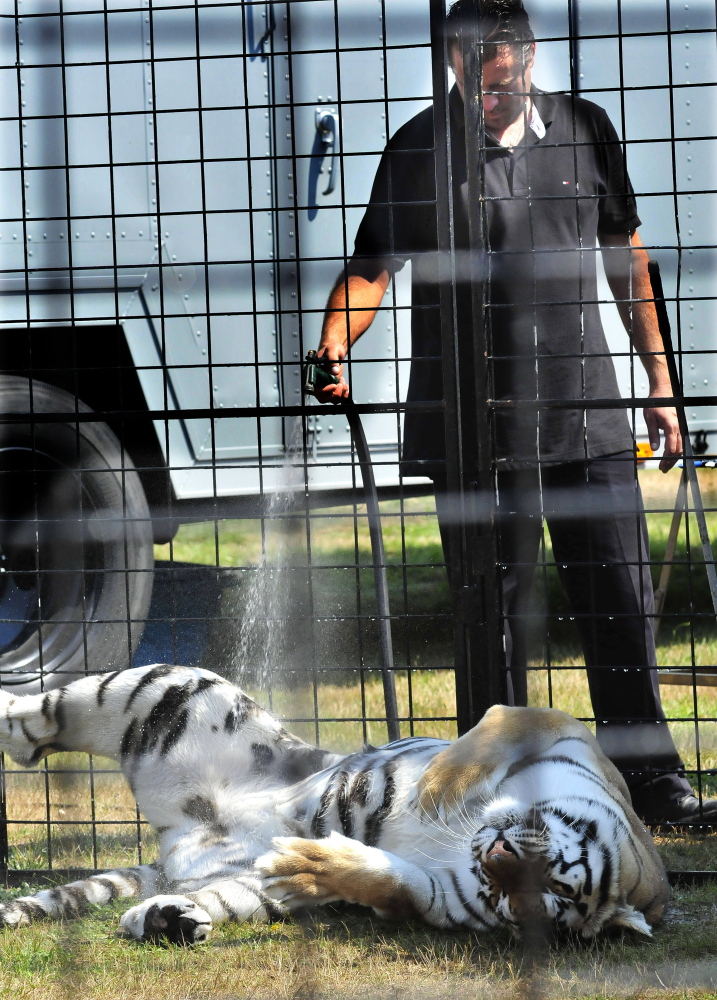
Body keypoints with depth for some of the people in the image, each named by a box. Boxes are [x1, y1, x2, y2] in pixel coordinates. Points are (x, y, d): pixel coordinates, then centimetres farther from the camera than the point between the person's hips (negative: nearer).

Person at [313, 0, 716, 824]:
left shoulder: (584, 129, 6)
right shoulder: (421, 150, -2)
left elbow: (624, 250, 16)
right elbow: (372, 266, -2)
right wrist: (334, 344, -22)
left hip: (585, 415, 2)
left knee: (621, 595, 3)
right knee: (493, 609, 3)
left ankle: (648, 777, 12)